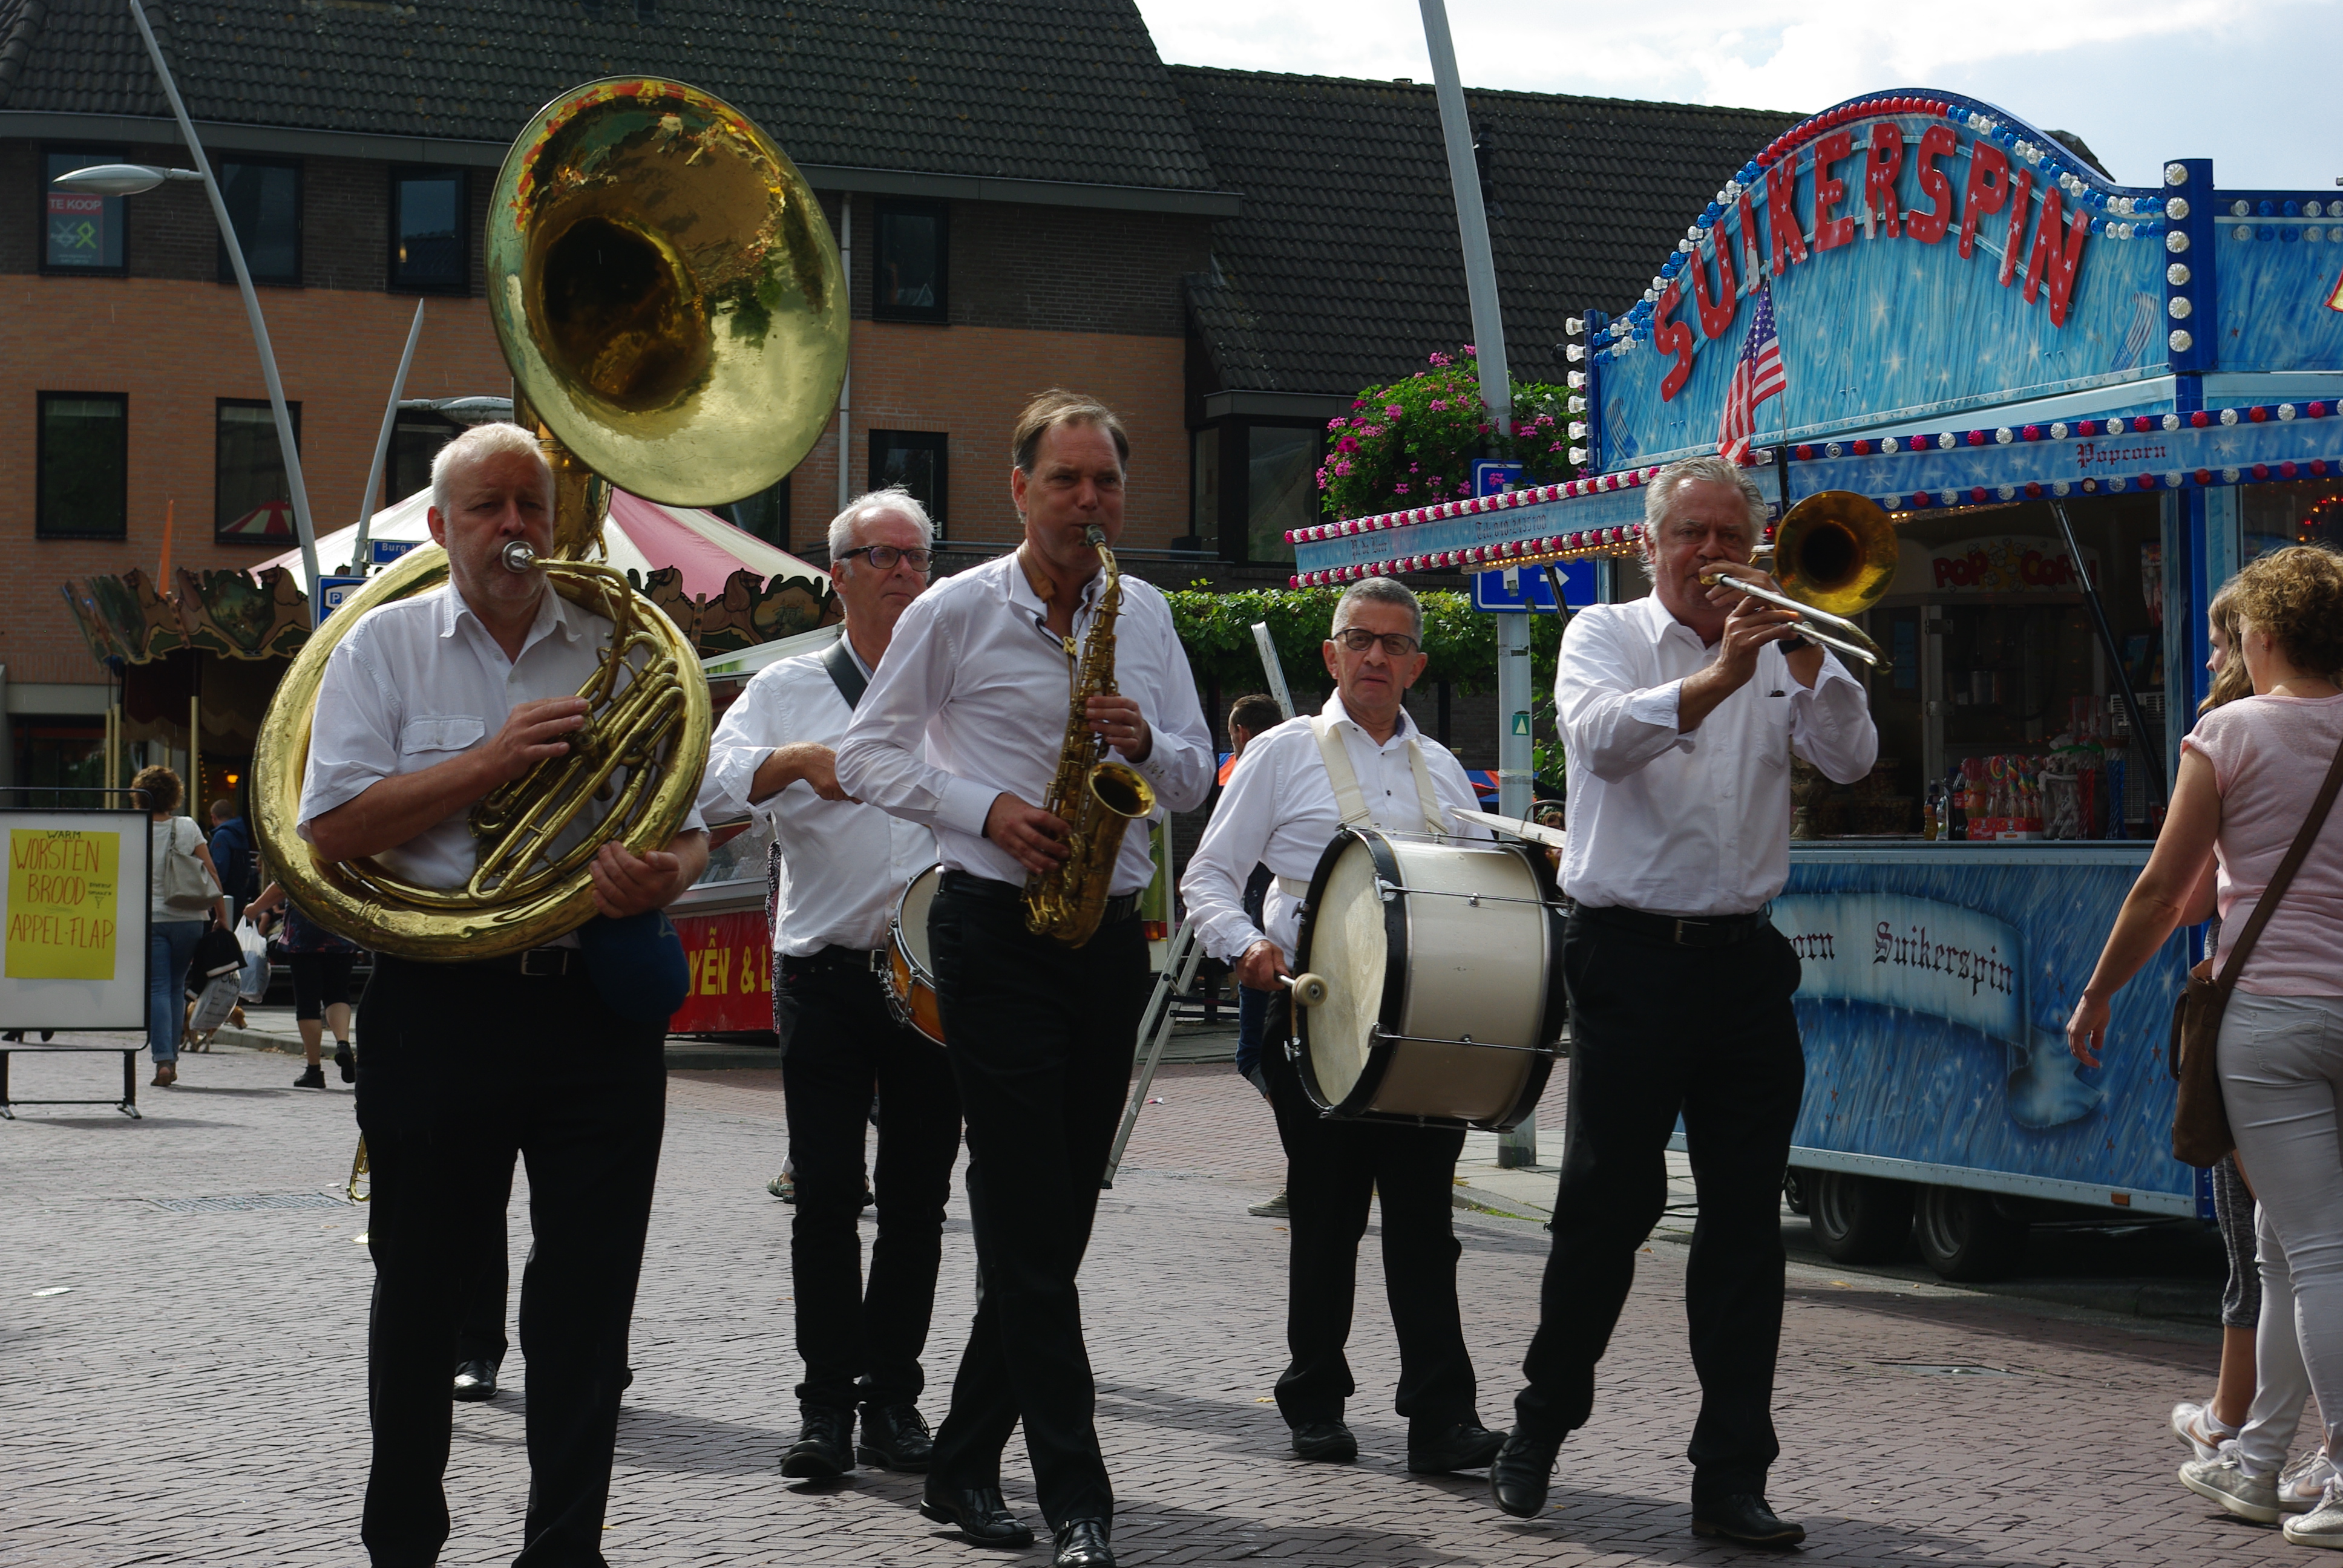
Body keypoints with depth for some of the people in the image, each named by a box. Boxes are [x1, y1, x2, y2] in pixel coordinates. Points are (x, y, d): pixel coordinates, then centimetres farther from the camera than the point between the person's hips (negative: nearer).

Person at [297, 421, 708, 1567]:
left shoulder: (622, 651, 11)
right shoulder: (384, 647, 5)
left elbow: (690, 822, 10)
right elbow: (333, 828, -6)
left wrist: (667, 874, -15)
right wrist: (495, 760, -14)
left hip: (599, 1001, 1)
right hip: (438, 1004, -1)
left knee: (588, 1298, 1)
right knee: (421, 1288, 8)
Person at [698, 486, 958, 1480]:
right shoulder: (788, 690, 10)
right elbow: (708, 782, -3)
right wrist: (798, 760, -18)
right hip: (826, 974, -1)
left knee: (917, 1197, 5)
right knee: (825, 1195, -4)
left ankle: (893, 1398, 14)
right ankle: (826, 1405, 4)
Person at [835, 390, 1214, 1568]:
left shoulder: (1144, 614, 11)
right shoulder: (955, 613, -2)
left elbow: (1195, 777, 14)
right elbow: (867, 755, 0)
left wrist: (1146, 744, -9)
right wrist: (987, 809, -13)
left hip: (1108, 932, 5)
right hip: (995, 930, -5)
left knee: (1057, 1216, 8)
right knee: (1027, 1222, -8)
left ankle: (964, 1468, 19)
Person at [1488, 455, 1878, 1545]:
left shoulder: (1780, 654, 14)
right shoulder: (1605, 636, 4)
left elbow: (1851, 759, -1)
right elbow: (1604, 736, -18)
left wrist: (1801, 649, -12)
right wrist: (1717, 677, -31)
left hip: (1743, 960, 4)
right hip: (1632, 955, -4)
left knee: (1746, 1220, 2)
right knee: (1607, 1207, 0)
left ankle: (1732, 1476, 7)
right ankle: (1540, 1427, 19)